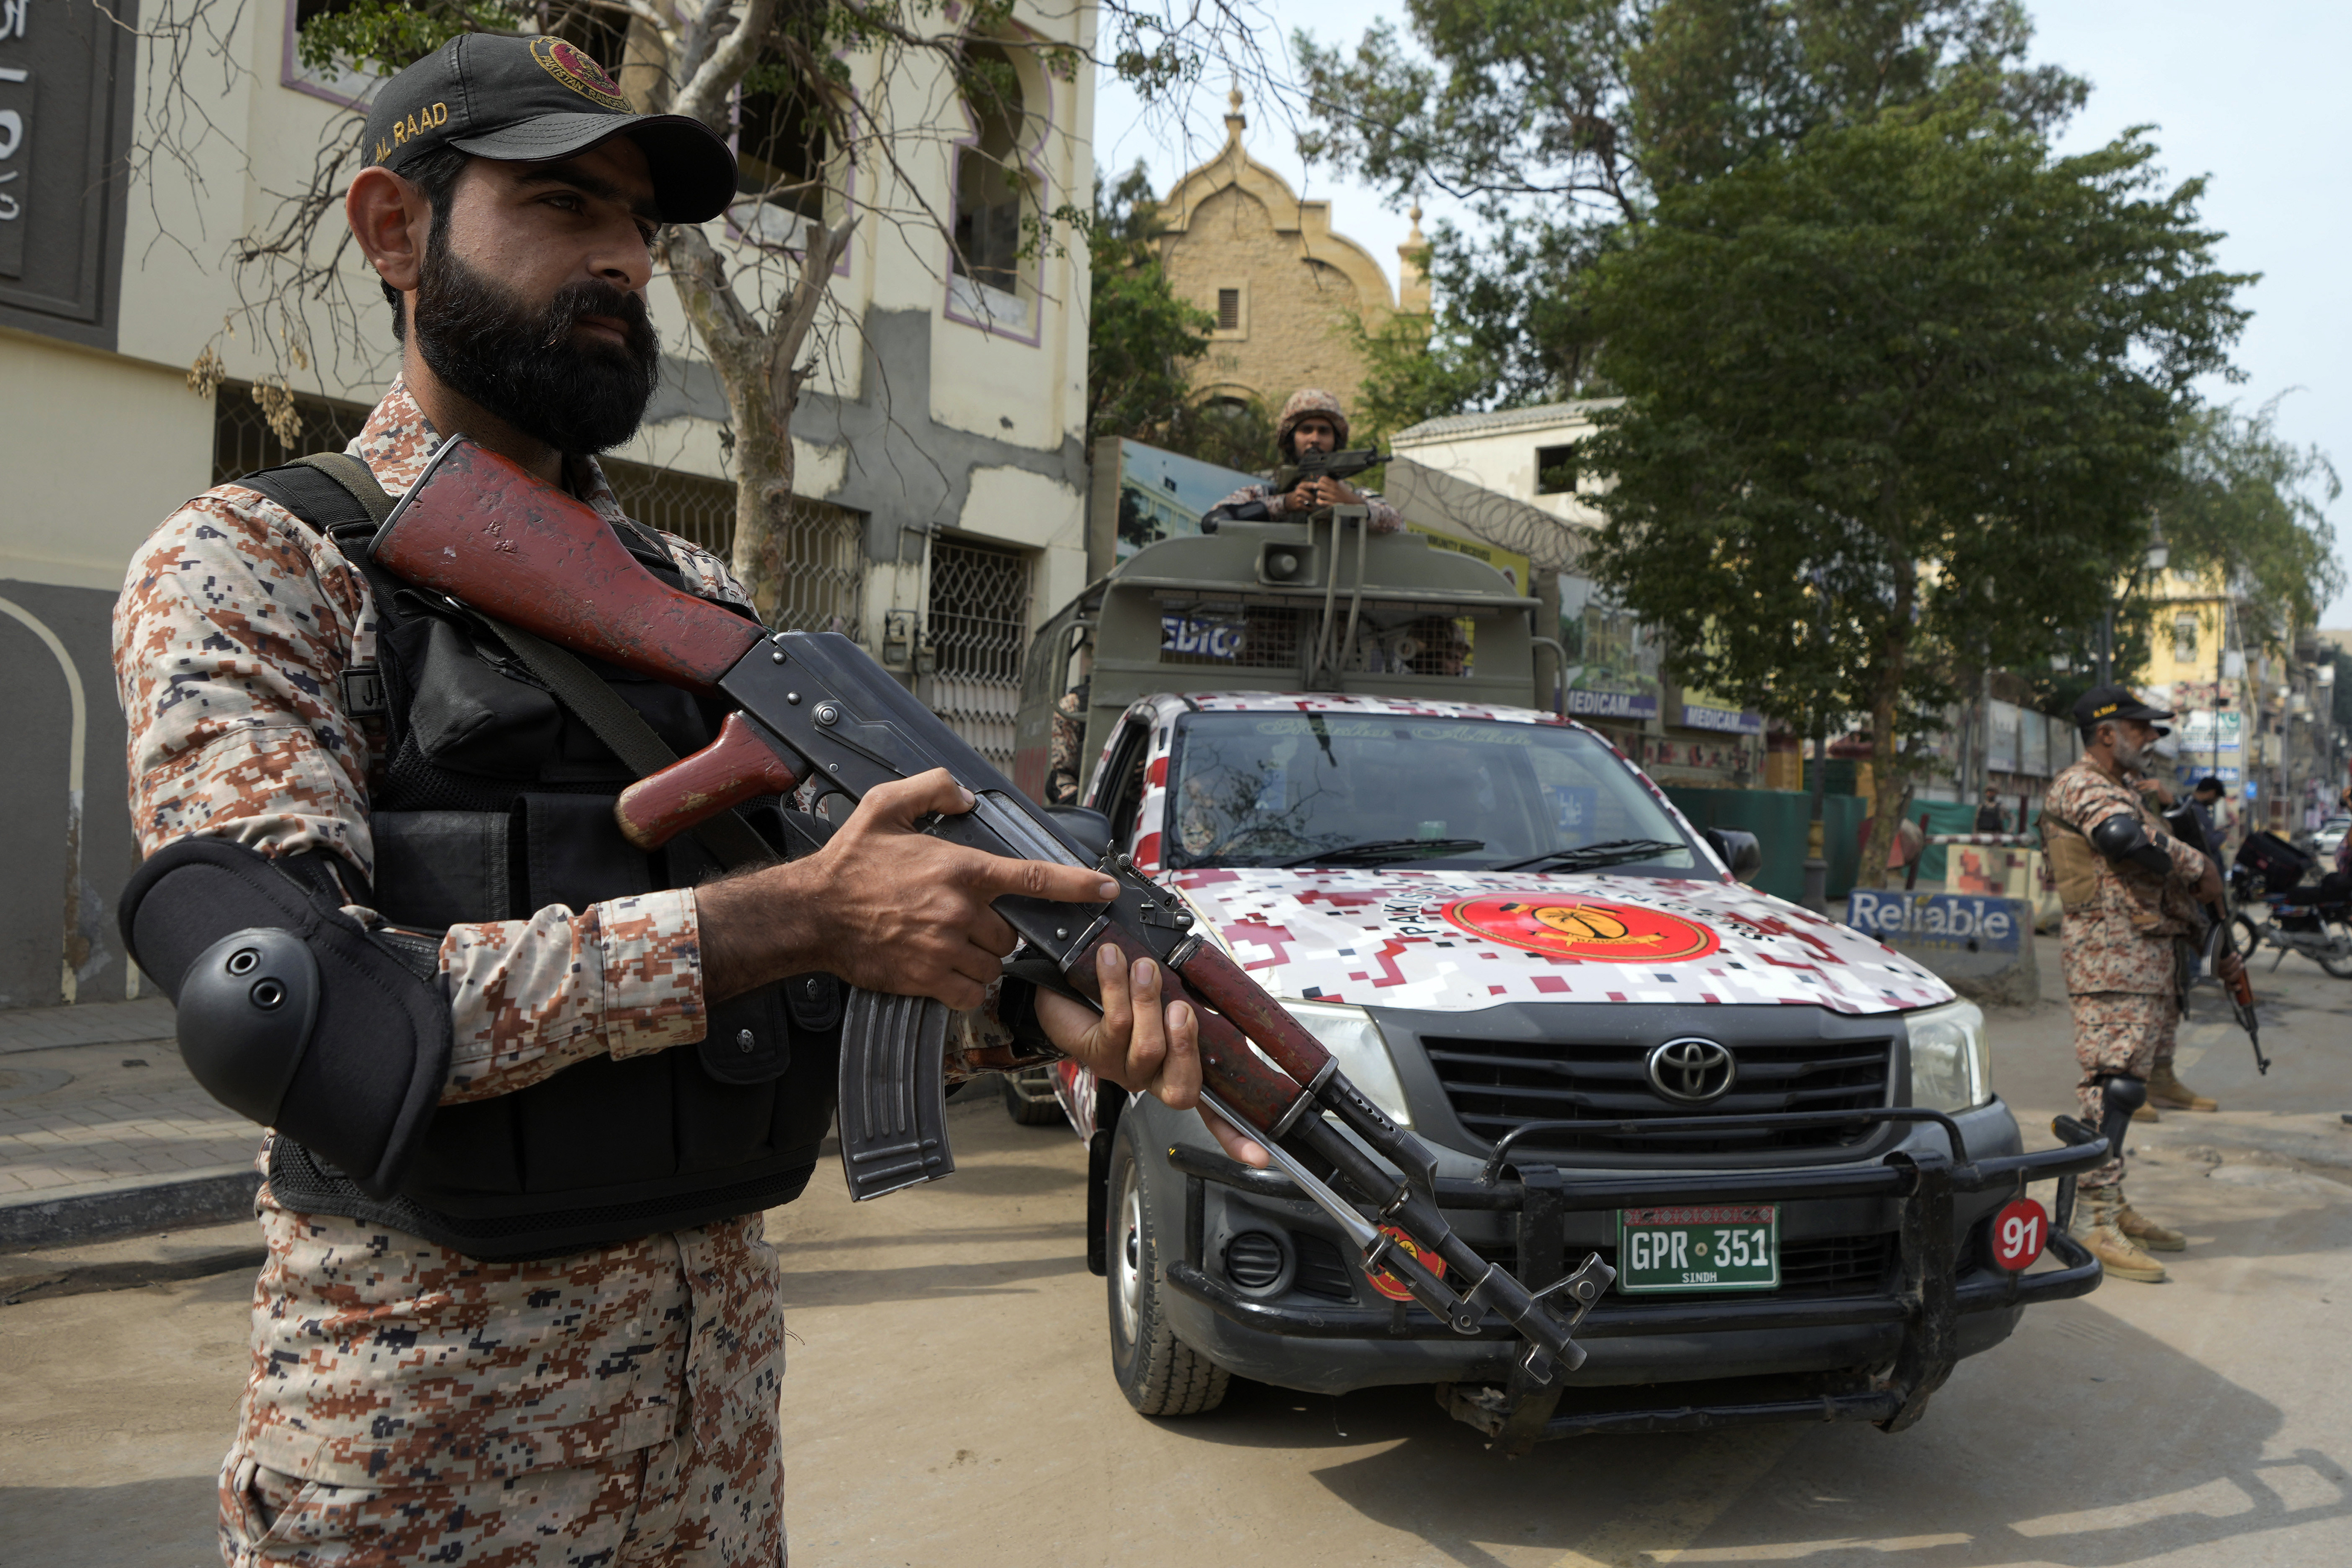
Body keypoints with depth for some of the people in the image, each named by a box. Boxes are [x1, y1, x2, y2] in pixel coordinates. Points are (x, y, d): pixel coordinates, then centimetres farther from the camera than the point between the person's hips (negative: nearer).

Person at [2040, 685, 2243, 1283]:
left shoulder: (2127, 791, 24)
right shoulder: (2079, 787, -9)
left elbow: (2163, 879, 28)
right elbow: (2125, 839, -29)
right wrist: (2201, 867, -16)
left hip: (2149, 957, 10)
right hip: (2110, 959, -10)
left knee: (2131, 1081, 12)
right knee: (2107, 1083, -12)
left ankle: (2113, 1206, 18)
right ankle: (2094, 1220, -11)